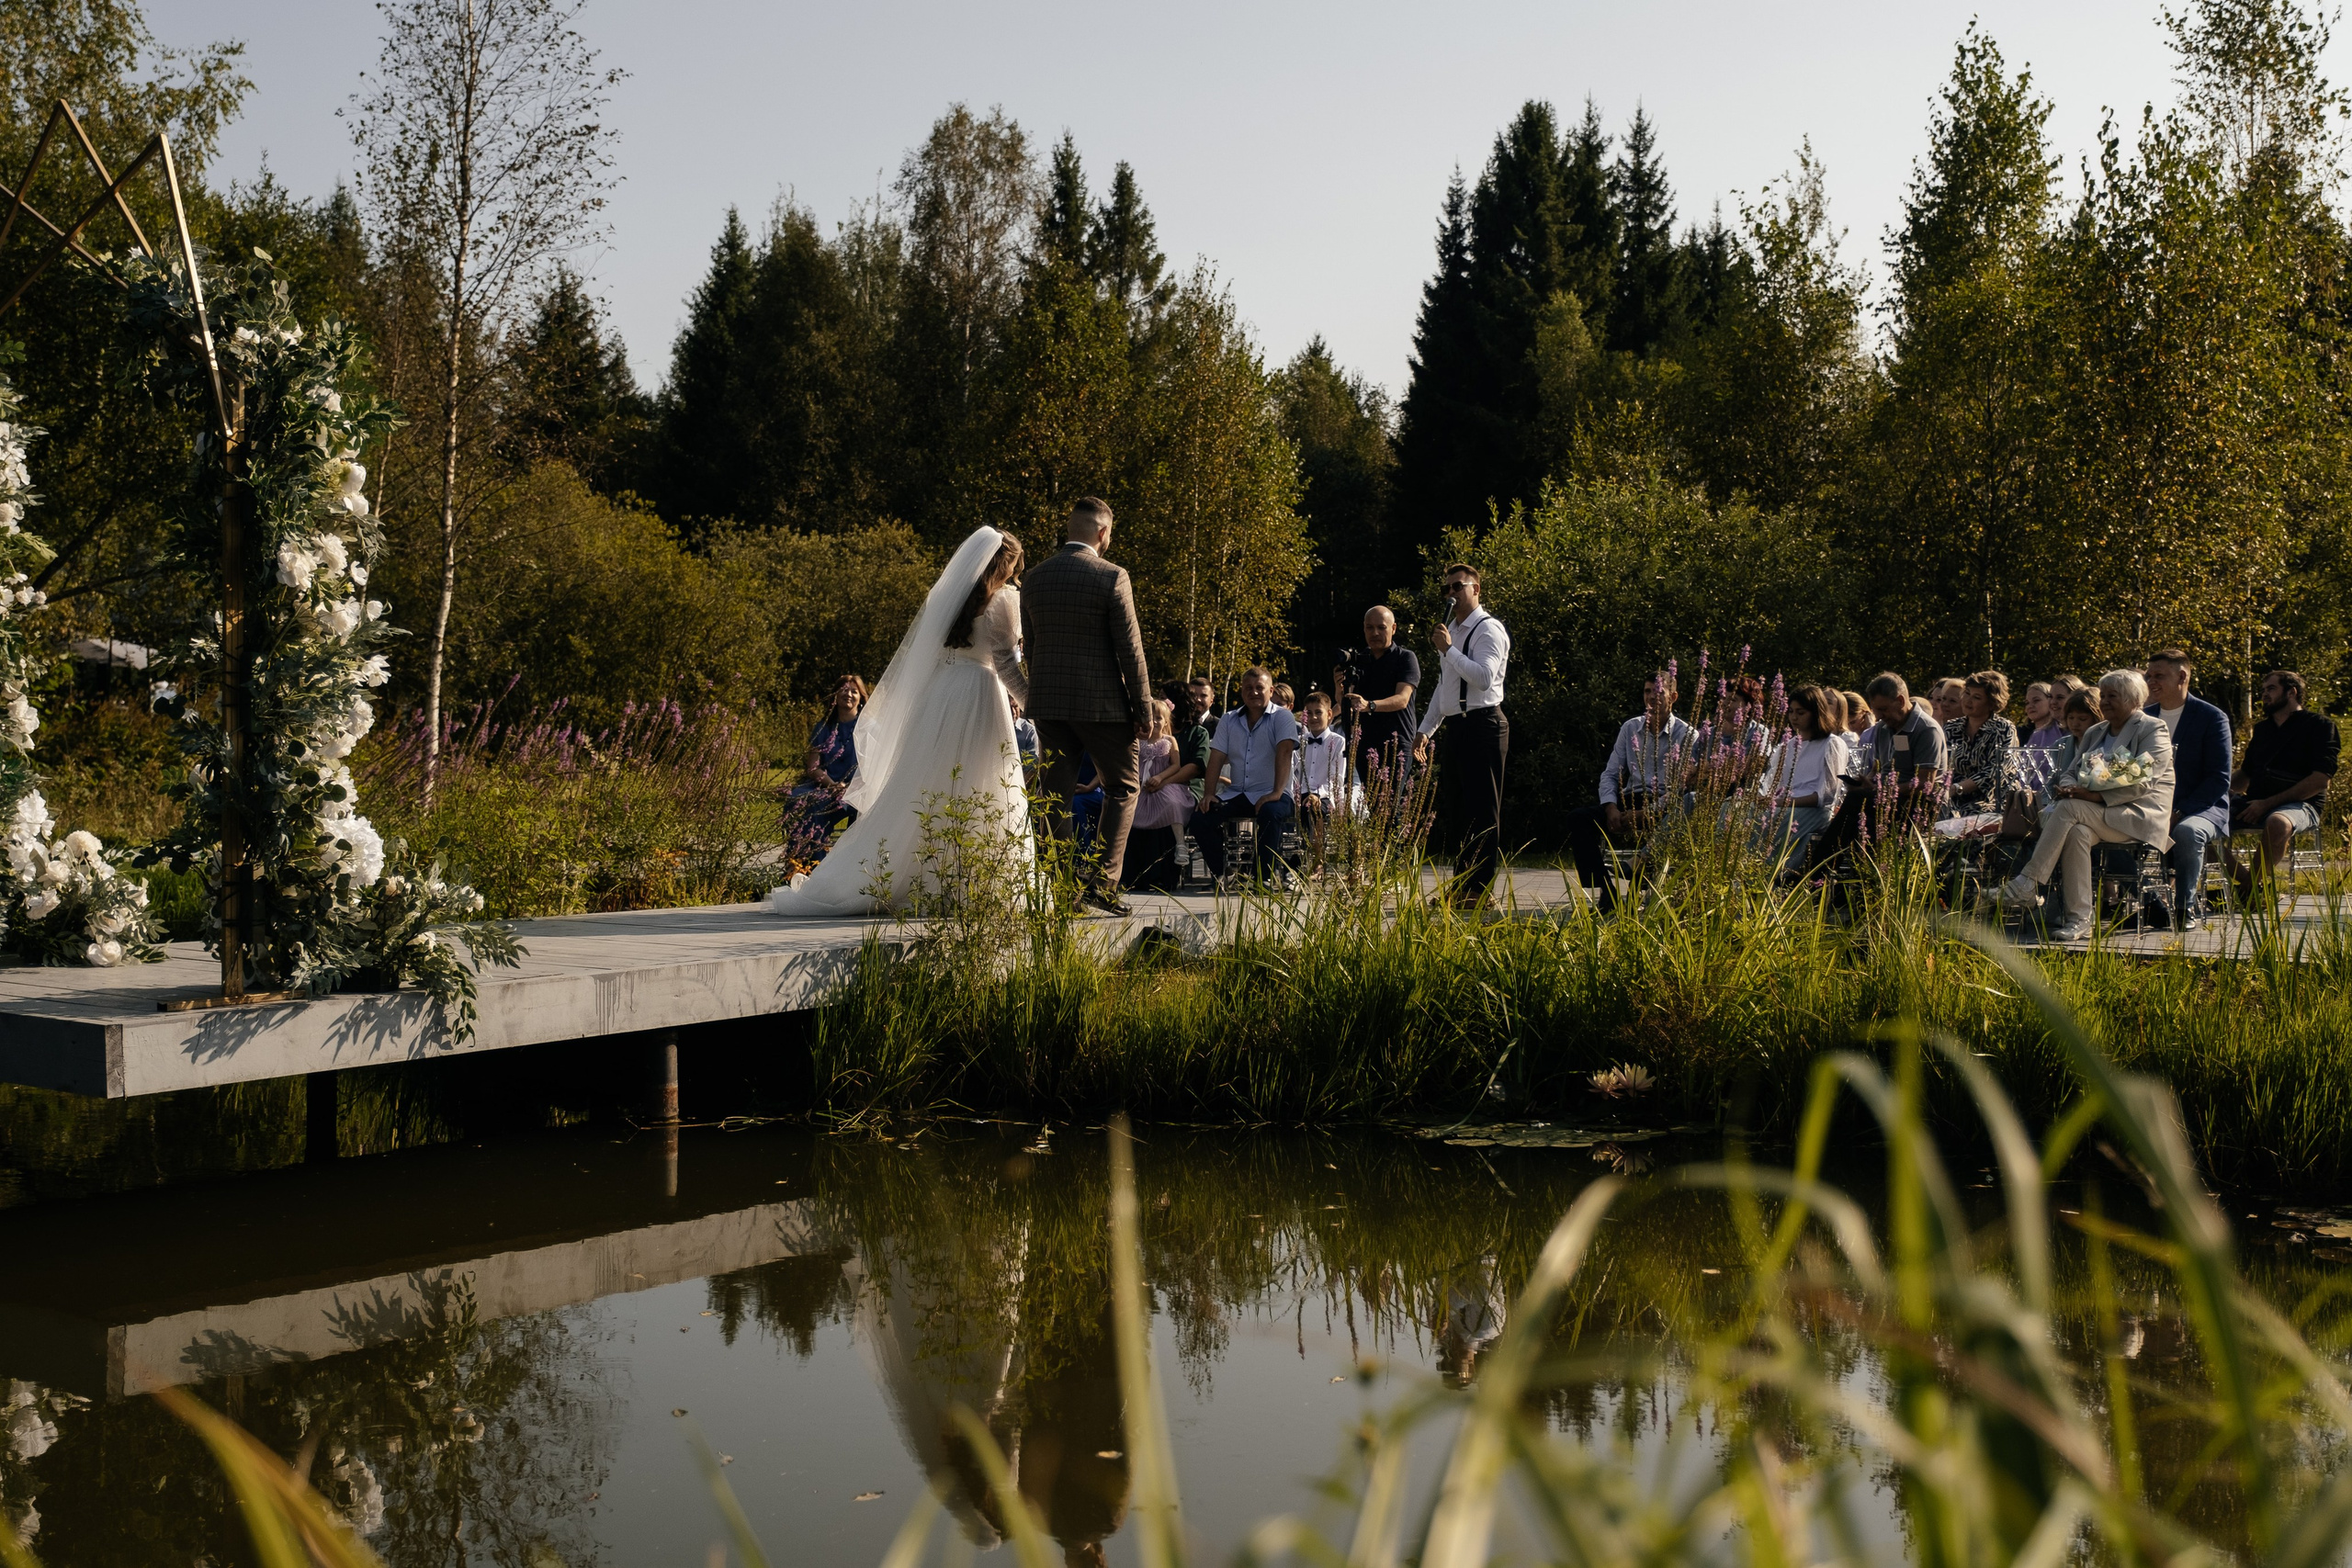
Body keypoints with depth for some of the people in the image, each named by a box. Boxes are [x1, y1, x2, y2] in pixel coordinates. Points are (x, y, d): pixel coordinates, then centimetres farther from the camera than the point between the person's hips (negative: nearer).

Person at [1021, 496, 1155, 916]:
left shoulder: (1035, 578, 7)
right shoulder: (1111, 577, -10)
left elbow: (1030, 645, 13)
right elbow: (1130, 649, -10)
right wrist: (1143, 708, -5)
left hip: (1048, 703, 5)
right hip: (1102, 703, -5)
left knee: (1056, 796, 7)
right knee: (1122, 788, 8)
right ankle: (1102, 882, -2)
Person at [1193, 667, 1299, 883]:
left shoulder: (1282, 717, -2)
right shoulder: (1229, 721, 13)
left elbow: (1284, 752, -16)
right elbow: (1216, 758, 6)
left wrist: (1277, 793, -30)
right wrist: (1208, 793, -9)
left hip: (1269, 794, -4)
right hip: (1236, 793, 4)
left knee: (1271, 814, -38)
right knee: (1200, 819, -19)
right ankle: (1220, 872, -5)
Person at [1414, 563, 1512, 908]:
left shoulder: (1488, 630, -8)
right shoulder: (1451, 629, 21)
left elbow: (1484, 677, -23)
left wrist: (1448, 649, -21)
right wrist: (1426, 728, 26)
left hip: (1481, 726, -10)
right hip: (1454, 726, 10)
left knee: (1482, 813, -6)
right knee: (1453, 810, 12)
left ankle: (1480, 890, -4)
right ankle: (1461, 886, 19)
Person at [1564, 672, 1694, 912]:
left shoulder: (1687, 735, 0)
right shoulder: (1630, 728, 14)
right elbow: (1610, 774, 13)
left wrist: (1645, 813, -19)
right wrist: (1611, 809, -7)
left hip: (1665, 807, -5)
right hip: (1630, 800, 5)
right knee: (1579, 818, -19)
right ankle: (1605, 890, -23)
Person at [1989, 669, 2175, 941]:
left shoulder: (2153, 730, 0)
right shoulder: (2095, 733, 23)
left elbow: (2141, 783, -14)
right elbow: (2070, 773, 18)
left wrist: (2093, 795, -23)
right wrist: (2069, 788, -9)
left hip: (2139, 816, -6)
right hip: (2097, 816, 6)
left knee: (2068, 810, -31)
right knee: (2076, 831, -32)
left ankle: (2028, 885, -35)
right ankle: (2079, 919, -37)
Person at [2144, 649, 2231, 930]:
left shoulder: (2212, 718, -3)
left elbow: (2219, 779, -8)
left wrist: (2180, 812, -19)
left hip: (2201, 807, -4)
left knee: (2186, 831, -37)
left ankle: (2187, 907, -16)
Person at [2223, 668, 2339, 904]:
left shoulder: (2319, 726, 4)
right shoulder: (2262, 729, 25)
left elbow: (2321, 779, -8)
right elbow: (2245, 775, 30)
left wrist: (2268, 803, -15)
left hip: (2299, 805, -6)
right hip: (2255, 804, 6)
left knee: (2278, 823, -42)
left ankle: (2250, 885, -24)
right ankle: (2245, 881, -19)